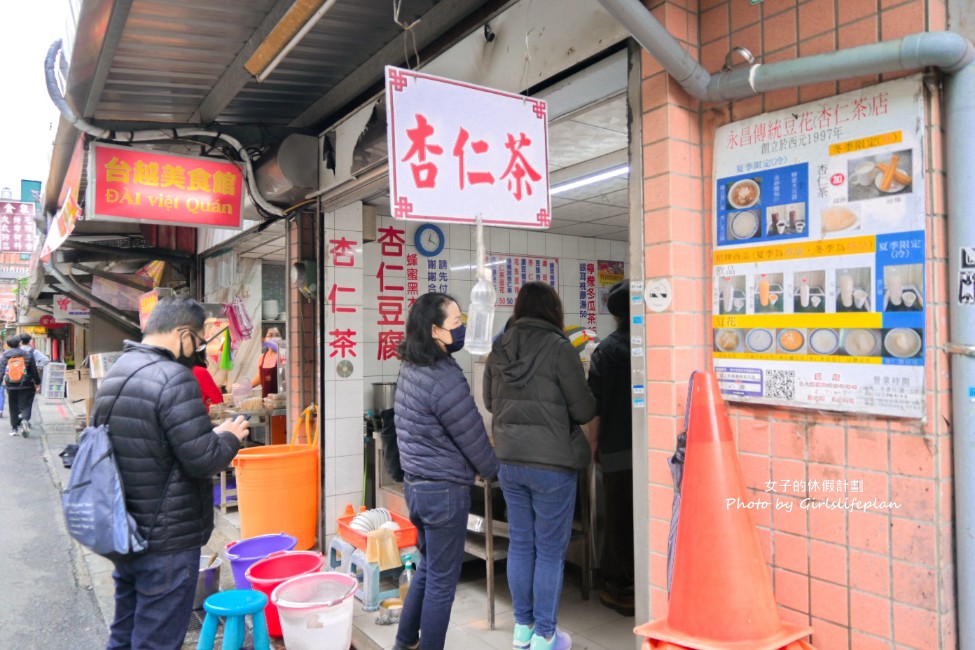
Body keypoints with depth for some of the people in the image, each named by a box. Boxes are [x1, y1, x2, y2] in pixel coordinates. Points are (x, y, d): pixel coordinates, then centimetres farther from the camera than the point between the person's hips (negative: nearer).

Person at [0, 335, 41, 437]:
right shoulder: (27, 354, -2)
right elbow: (34, 370, 1)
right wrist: (37, 383, 11)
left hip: (11, 386, 2)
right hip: (26, 386, -2)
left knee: (13, 407, 14)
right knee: (25, 405, 1)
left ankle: (14, 428, 18)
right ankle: (25, 420, -26)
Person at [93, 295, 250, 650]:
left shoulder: (114, 374, 7)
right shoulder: (173, 378, -22)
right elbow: (203, 460, -23)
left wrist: (210, 434, 11)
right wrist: (230, 436, -3)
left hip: (124, 533, 9)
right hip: (167, 541, -9)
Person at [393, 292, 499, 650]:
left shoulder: (411, 366, 2)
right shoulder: (445, 380, -24)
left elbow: (464, 337, 14)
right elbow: (473, 439, -15)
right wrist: (495, 472, 3)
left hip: (415, 483, 9)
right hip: (444, 490, -9)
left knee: (427, 568, 25)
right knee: (442, 581, 7)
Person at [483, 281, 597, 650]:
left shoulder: (499, 349, 2)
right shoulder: (559, 348, -15)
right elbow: (584, 410, -10)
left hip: (509, 461, 6)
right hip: (552, 463, -5)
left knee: (520, 544, 17)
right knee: (550, 550, 8)